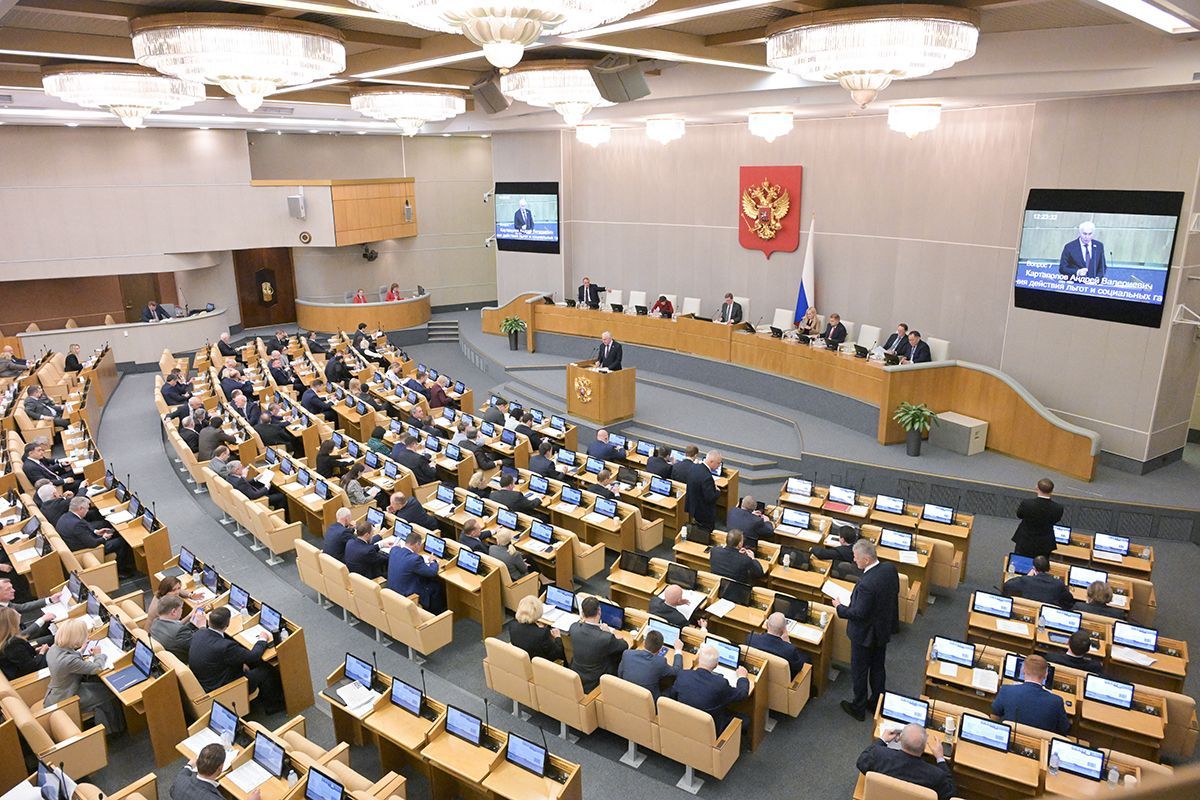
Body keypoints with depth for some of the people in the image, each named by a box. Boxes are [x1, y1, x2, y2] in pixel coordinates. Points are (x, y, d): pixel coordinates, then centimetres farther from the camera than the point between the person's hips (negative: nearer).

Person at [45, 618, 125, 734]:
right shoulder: (69, 660, -37)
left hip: (56, 694, 8)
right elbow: (97, 668, -22)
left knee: (101, 686, 16)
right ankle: (113, 728, 28)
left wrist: (80, 651, 5)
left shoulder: (54, 648, -12)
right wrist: (98, 654, -4)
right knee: (109, 693, 7)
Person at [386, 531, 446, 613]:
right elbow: (433, 572, -18)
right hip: (405, 596, -8)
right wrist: (432, 561, 0)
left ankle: (428, 608, 36)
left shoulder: (394, 549, -8)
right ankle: (436, 613, 27)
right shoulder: (414, 559, -30)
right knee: (437, 586, 8)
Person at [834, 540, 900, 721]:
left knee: (859, 672, 14)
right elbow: (894, 591, 5)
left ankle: (859, 709, 31)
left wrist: (839, 607, -11)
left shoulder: (867, 584, -37)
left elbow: (858, 614, -28)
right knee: (878, 667, 25)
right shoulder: (890, 569, -13)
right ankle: (877, 703, 42)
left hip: (865, 634, -7)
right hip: (884, 629, 8)